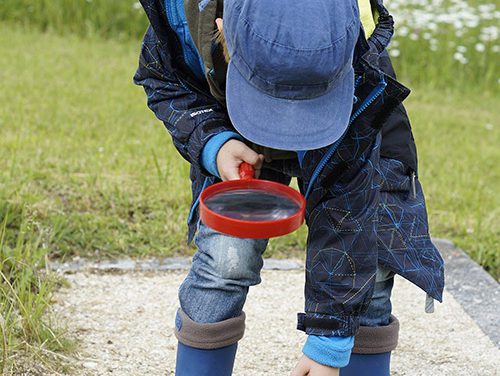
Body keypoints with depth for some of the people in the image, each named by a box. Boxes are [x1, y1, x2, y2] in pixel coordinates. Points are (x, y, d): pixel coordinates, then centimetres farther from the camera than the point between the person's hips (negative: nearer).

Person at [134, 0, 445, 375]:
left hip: (358, 133, -1)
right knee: (226, 257, -16)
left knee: (366, 268, -12)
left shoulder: (357, 67, -40)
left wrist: (330, 342, -27)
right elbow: (163, 81, -12)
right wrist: (212, 142, -34)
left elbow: (347, 209, -31)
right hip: (233, 133, 1)